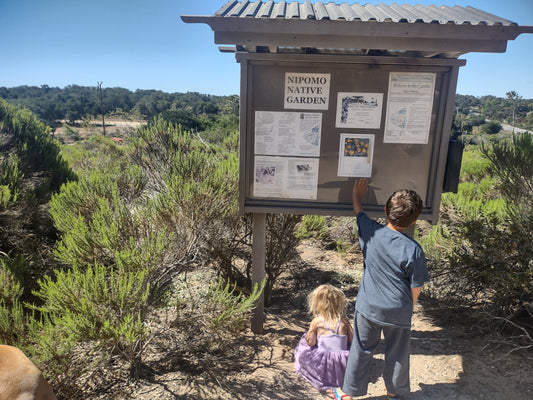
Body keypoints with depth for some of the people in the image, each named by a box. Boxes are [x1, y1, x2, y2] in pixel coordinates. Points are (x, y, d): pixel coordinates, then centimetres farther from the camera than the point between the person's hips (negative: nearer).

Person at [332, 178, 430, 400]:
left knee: (361, 350, 17)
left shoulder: (371, 232, -15)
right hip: (398, 312, -2)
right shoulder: (413, 250, -21)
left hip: (368, 307, 2)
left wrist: (357, 195, 25)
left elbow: (359, 212, 7)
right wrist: (409, 306, 9)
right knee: (397, 354, 21)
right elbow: (416, 286, -10)